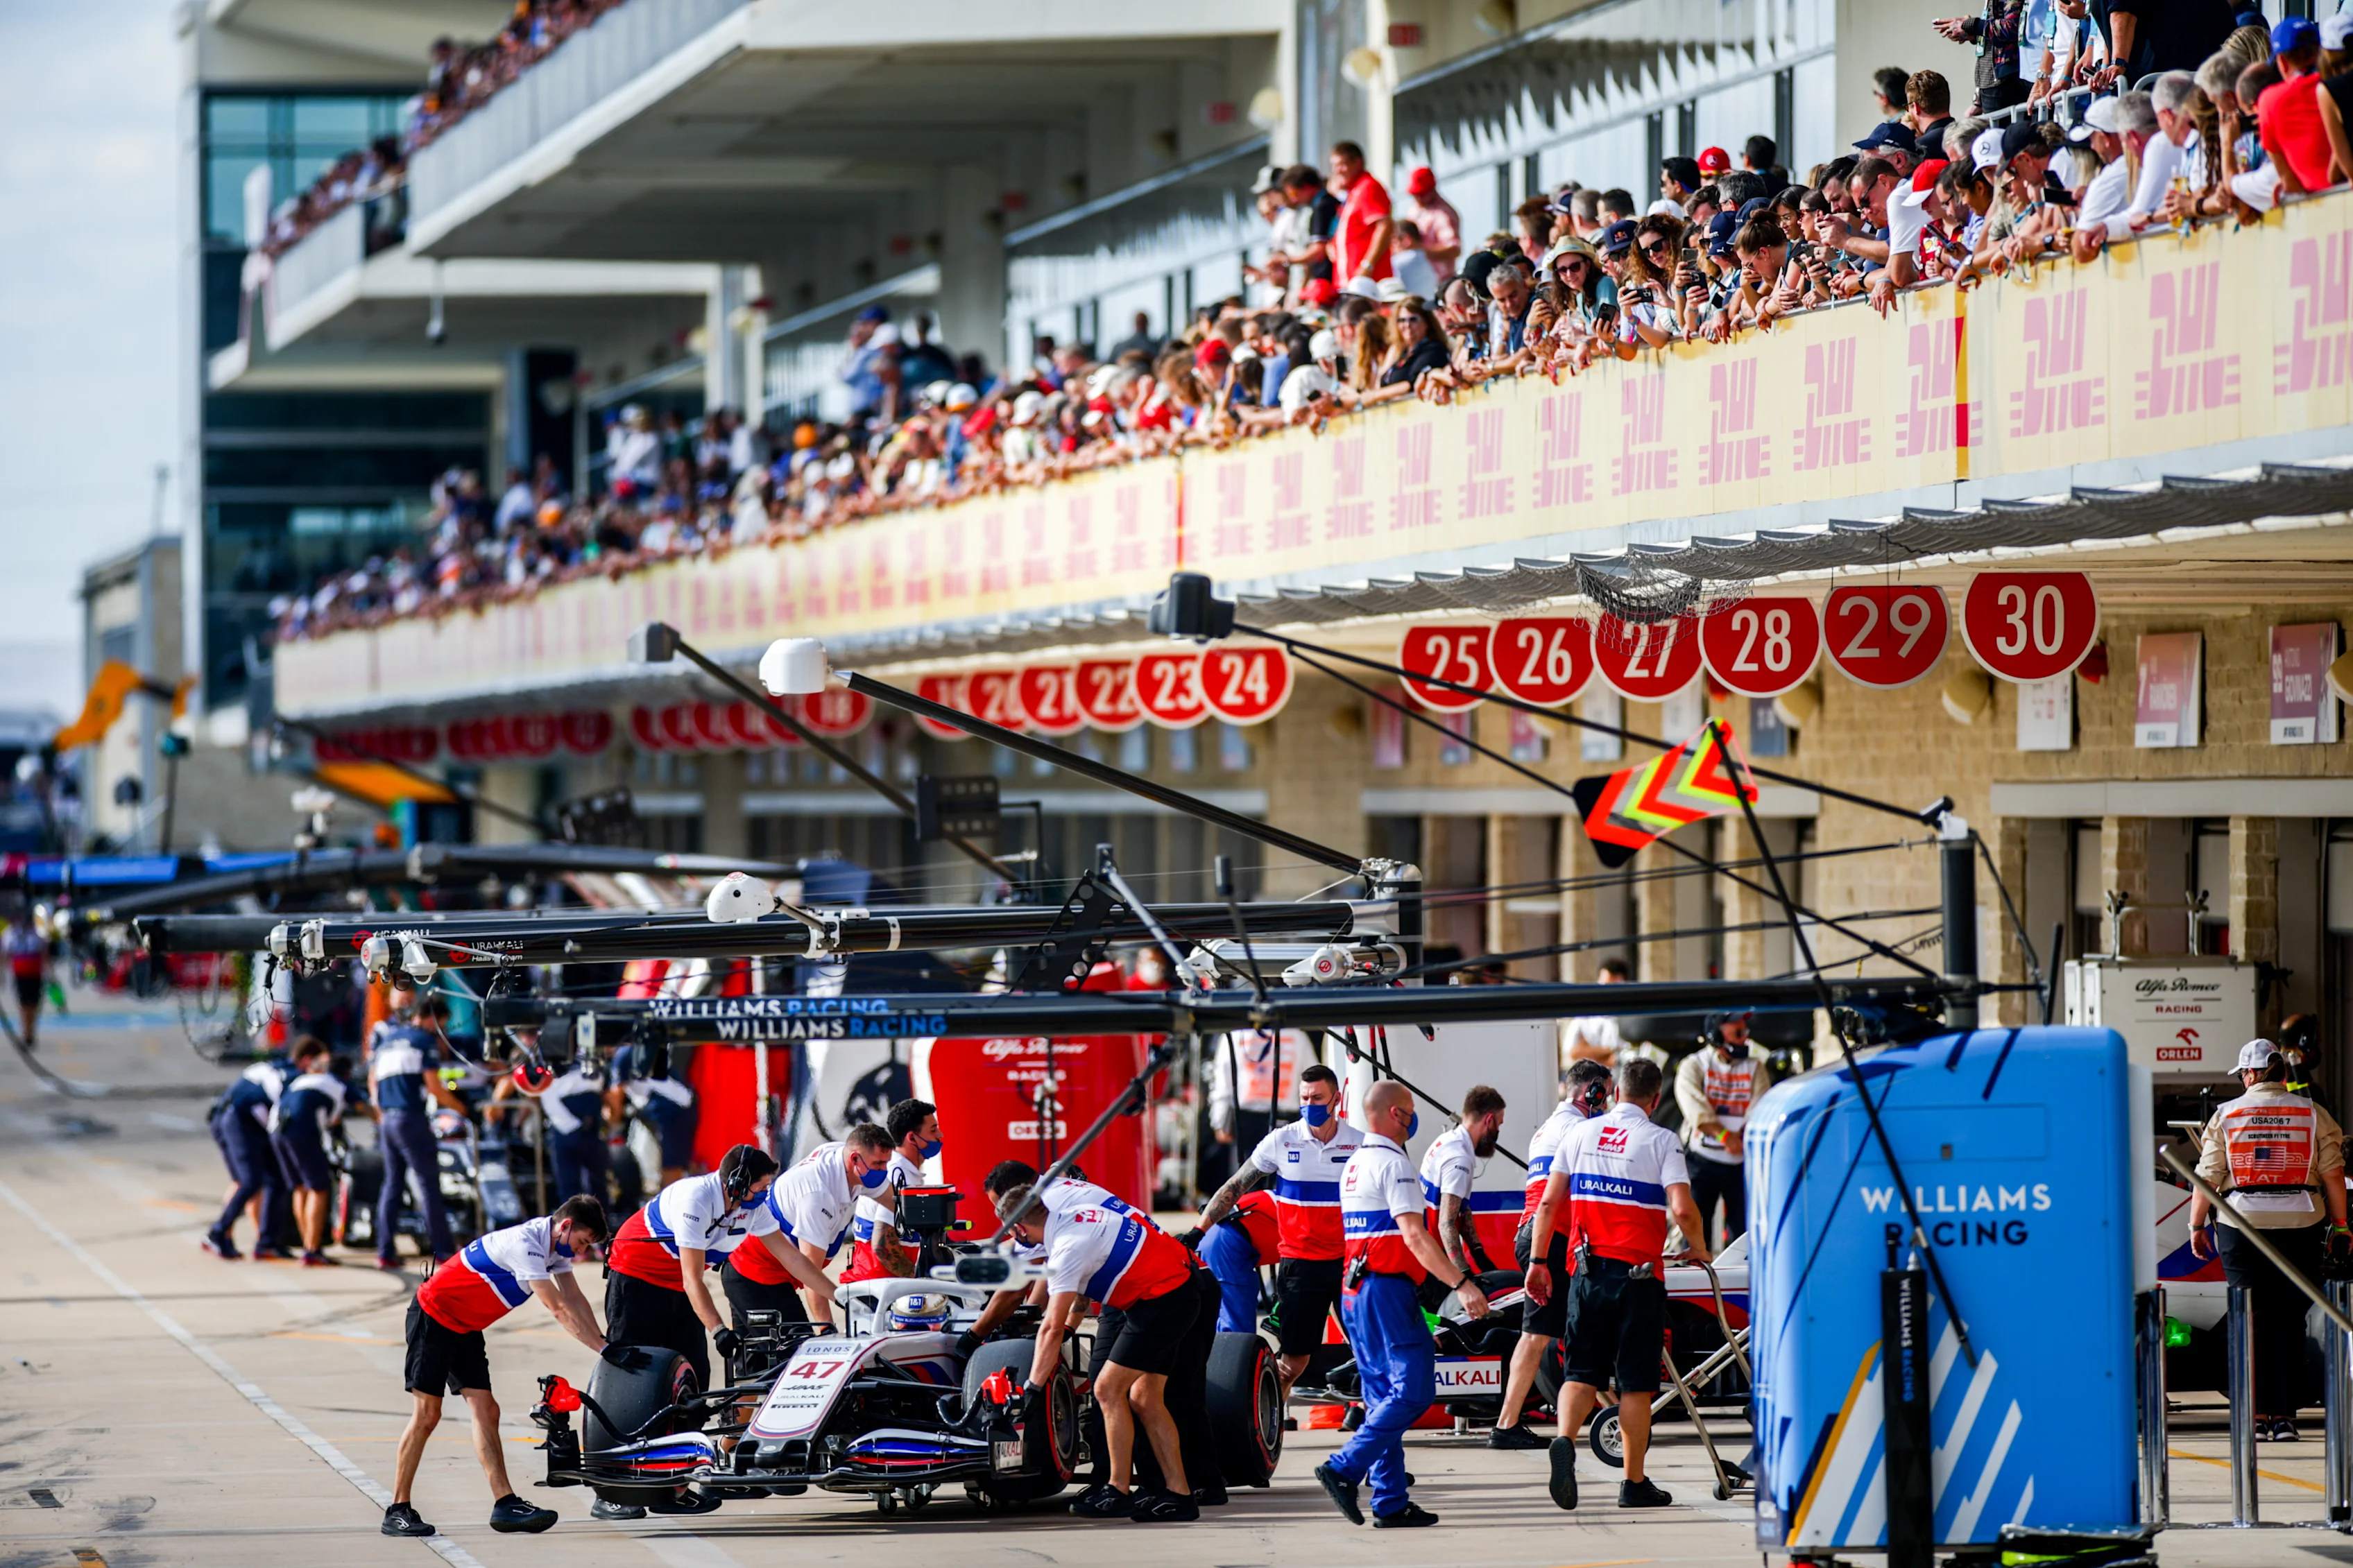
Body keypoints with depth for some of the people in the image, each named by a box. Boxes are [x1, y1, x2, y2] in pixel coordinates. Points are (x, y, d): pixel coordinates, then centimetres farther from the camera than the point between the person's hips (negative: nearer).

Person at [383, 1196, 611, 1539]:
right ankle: (398, 1511, -2)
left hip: (466, 1327, 9)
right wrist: (605, 1351, -28)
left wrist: (604, 1342, -6)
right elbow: (557, 1308, -29)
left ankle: (505, 1504, -8)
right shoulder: (524, 1244, -27)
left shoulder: (554, 1245, 2)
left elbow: (575, 1299, 5)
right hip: (434, 1314, -9)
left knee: (485, 1413, -1)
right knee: (426, 1415, -7)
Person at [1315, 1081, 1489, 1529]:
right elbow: (1414, 1237, -20)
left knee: (1384, 1396, 9)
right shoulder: (1392, 1164, -11)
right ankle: (1345, 1469, -18)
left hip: (1354, 1290, 10)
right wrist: (1462, 1284, -23)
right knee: (1412, 1389, -10)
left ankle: (1390, 1502, 6)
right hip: (1387, 1290, -10)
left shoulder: (1354, 1166, 19)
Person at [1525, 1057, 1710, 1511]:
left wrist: (1538, 1262, 10)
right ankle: (1634, 1483, 8)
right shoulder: (1660, 1141, -5)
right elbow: (1682, 1209, -15)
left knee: (1581, 1371, 7)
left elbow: (1548, 1203, 6)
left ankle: (1565, 1440, -21)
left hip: (1588, 1270, 3)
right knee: (1636, 1382, 4)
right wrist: (1700, 1251, 3)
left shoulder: (1580, 1134, 8)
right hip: (1639, 1276, -3)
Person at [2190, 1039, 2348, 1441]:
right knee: (2289, 1321, 4)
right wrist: (2339, 1225, 8)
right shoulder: (2313, 1115, 5)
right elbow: (2333, 1173, 2)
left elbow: (2207, 1177, 1)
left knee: (2252, 1321, 4)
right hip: (2299, 1225, 1)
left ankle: (2257, 1414, 1)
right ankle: (2285, 1416, 1)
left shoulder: (2226, 1116, 3)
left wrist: (2197, 1226, 9)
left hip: (2242, 1226, -1)